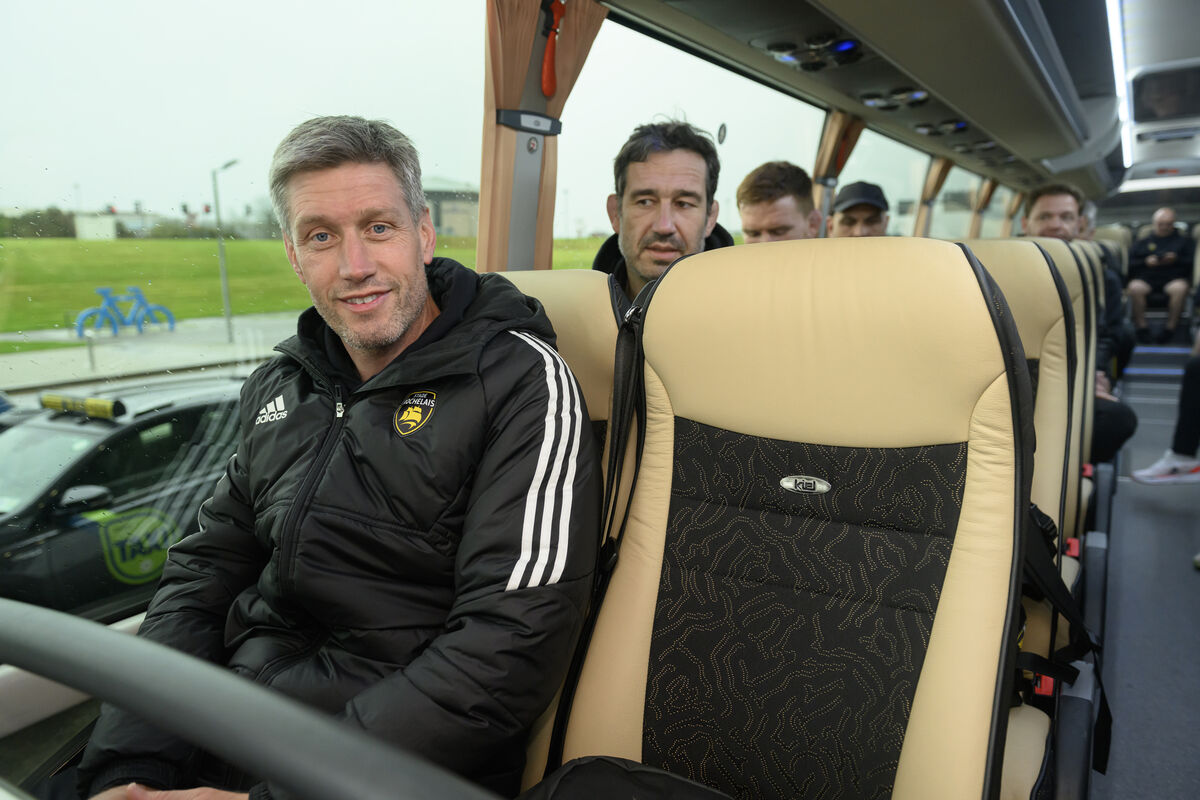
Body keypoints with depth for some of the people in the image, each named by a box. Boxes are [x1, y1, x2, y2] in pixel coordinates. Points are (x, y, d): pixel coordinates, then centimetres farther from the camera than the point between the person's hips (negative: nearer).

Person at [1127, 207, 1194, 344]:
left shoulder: (1185, 241, 28)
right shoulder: (1141, 243, 28)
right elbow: (1129, 263, 12)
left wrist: (1176, 260, -7)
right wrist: (1145, 262, -6)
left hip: (1174, 278, 0)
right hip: (1145, 279, 1)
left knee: (1180, 288, -38)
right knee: (1135, 287, -36)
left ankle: (1169, 328, -30)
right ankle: (1141, 327, -31)